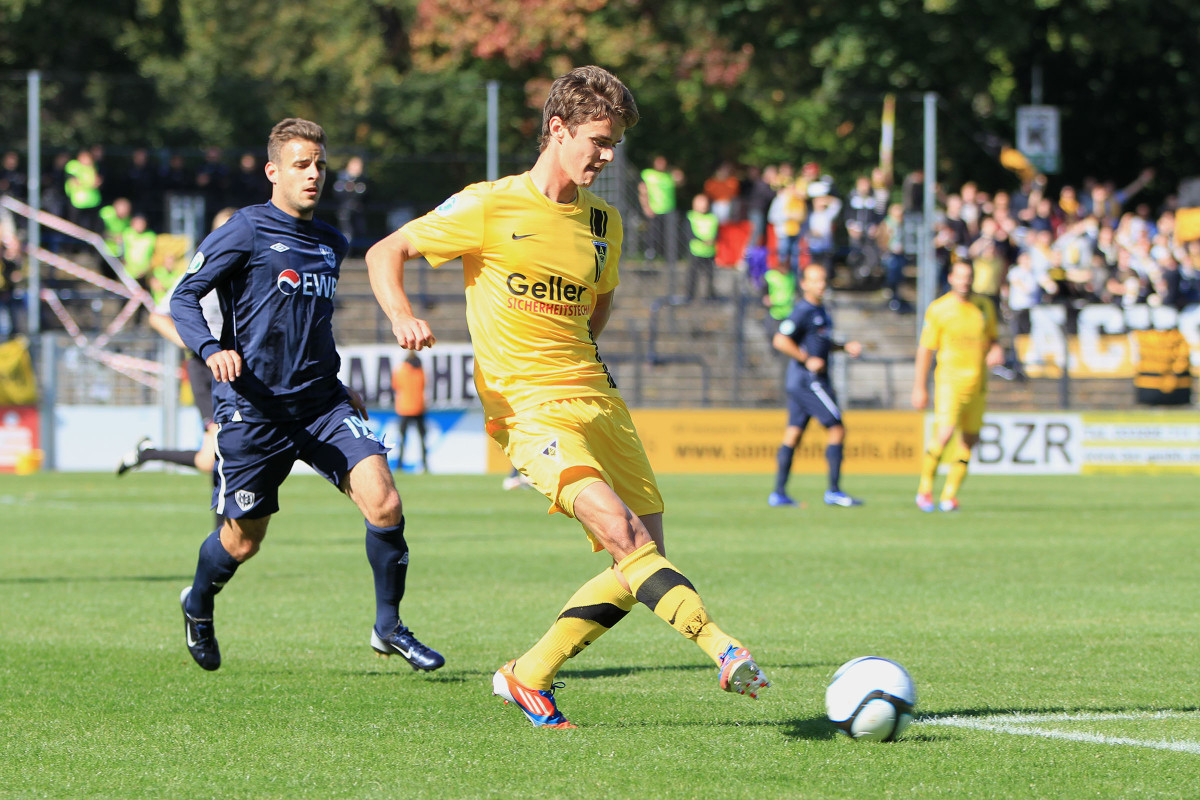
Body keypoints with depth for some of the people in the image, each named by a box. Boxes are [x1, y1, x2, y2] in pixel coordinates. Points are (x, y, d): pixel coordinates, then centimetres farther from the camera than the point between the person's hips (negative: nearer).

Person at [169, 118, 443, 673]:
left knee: (383, 502, -16)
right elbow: (182, 296, -7)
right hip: (253, 407, -5)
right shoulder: (246, 231, -6)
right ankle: (198, 606, 39)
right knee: (243, 539, 6)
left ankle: (388, 627, -1)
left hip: (320, 403, 5)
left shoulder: (332, 245, 15)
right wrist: (211, 350, -24)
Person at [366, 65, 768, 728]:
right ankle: (721, 649, -35)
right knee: (618, 527, -27)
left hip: (593, 395, 7)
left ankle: (529, 679, 10)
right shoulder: (489, 207, -4)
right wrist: (402, 318, -17)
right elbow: (385, 254, 1)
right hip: (526, 404, -7)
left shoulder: (603, 224, 12)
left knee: (642, 562, -1)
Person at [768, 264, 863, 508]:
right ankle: (834, 491, -6)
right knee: (837, 428, -8)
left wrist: (845, 347, 14)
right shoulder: (803, 312, -13)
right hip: (808, 380, -10)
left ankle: (779, 493, 8)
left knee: (793, 434, 8)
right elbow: (780, 341, -21)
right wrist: (808, 360, -20)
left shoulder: (821, 311, 17)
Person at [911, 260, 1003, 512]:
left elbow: (992, 339, 22)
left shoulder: (985, 307, 8)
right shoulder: (938, 309, -3)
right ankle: (925, 488, -4)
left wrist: (996, 352, -3)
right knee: (944, 433, -20)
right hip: (949, 379, -5)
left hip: (977, 382, 5)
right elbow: (925, 349, 0)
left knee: (969, 439, 3)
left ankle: (949, 495, 13)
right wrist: (919, 387, -2)